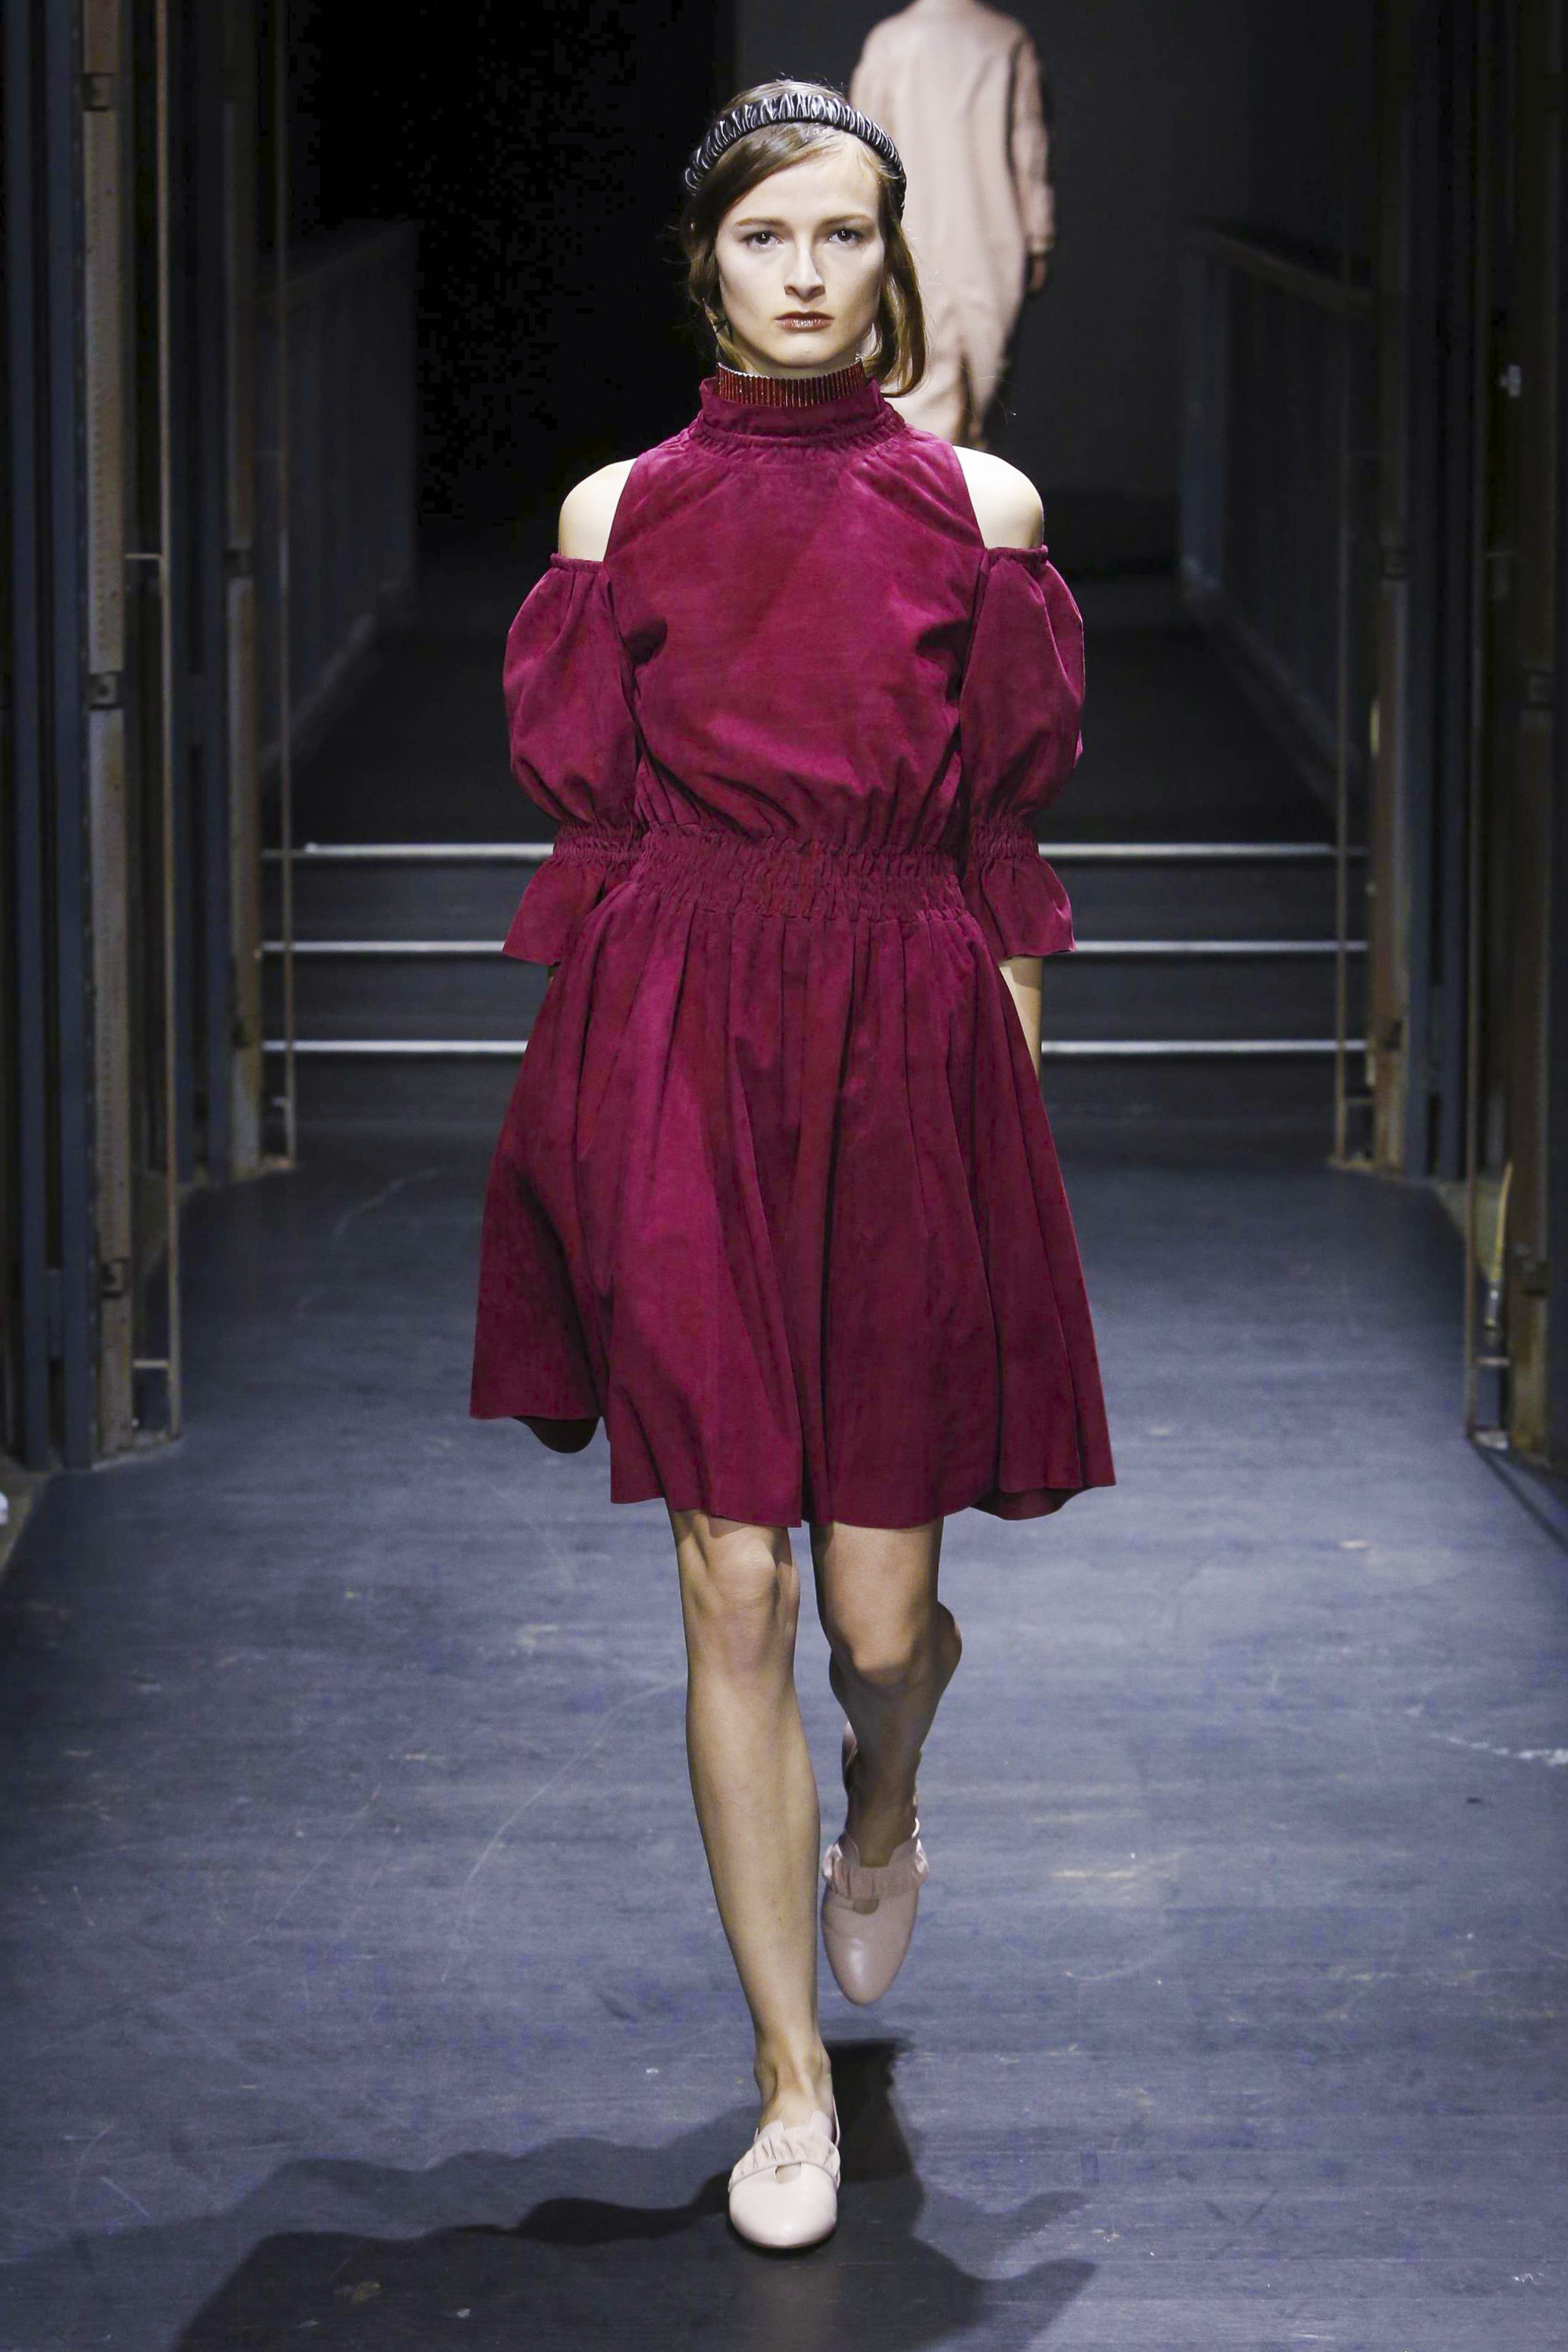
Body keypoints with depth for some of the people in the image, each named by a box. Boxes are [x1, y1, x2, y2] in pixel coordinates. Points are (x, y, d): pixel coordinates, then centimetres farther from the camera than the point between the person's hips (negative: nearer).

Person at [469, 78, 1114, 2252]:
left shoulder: (982, 510, 5)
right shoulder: (619, 516, 6)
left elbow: (1012, 847, 7)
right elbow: (586, 828, 8)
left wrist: (1007, 1079, 3)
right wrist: (614, 1089, 2)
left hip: (908, 1058, 0)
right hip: (679, 1068, 0)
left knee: (880, 1606, 1)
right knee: (733, 1585, -3)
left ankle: (884, 1811, 40)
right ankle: (794, 2077, 8)